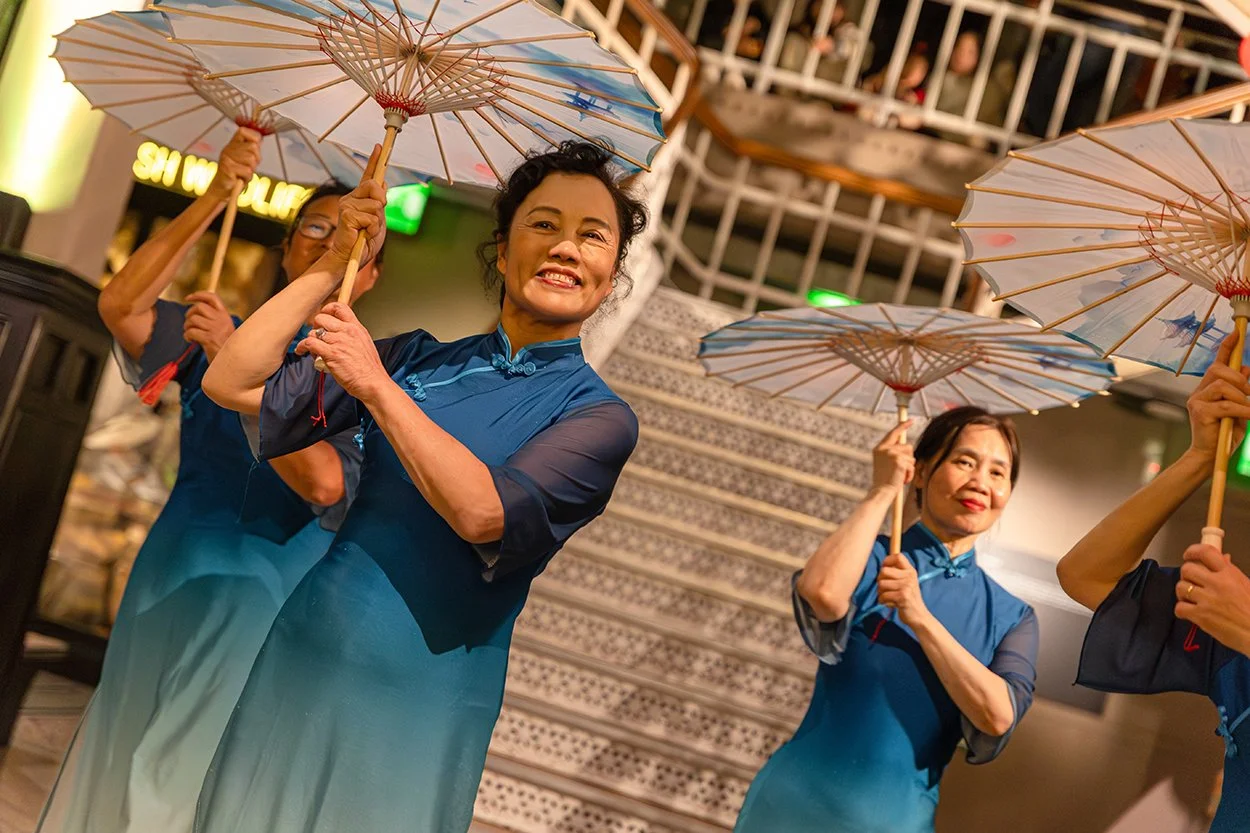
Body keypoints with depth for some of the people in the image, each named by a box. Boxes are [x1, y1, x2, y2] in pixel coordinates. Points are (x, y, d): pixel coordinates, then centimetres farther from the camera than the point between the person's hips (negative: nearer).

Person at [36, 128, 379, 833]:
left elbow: (325, 483, -20)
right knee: (115, 765, 12)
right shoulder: (219, 332, 8)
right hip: (168, 587, 3)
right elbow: (120, 307, -11)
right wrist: (215, 198, -18)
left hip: (267, 609, -3)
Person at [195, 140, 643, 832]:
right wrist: (338, 262, -2)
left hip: (421, 699, -3)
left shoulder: (598, 415, -5)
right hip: (303, 659, 4)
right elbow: (233, 386, 2)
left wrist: (378, 388, -18)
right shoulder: (417, 357, 6)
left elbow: (483, 511, -22)